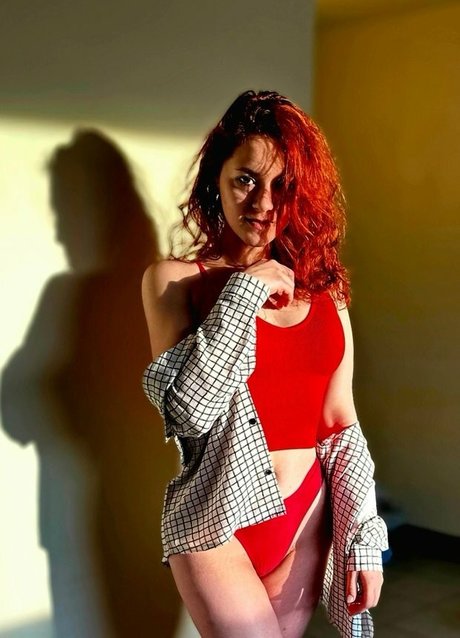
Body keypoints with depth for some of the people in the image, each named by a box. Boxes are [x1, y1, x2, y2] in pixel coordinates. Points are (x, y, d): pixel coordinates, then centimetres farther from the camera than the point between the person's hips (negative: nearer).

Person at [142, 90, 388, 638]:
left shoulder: (321, 286, 4)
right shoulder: (173, 279, -7)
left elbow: (341, 424, 5)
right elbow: (187, 409, -20)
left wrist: (364, 536, 0)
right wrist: (245, 291, -18)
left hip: (307, 519, 4)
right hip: (218, 524, -4)